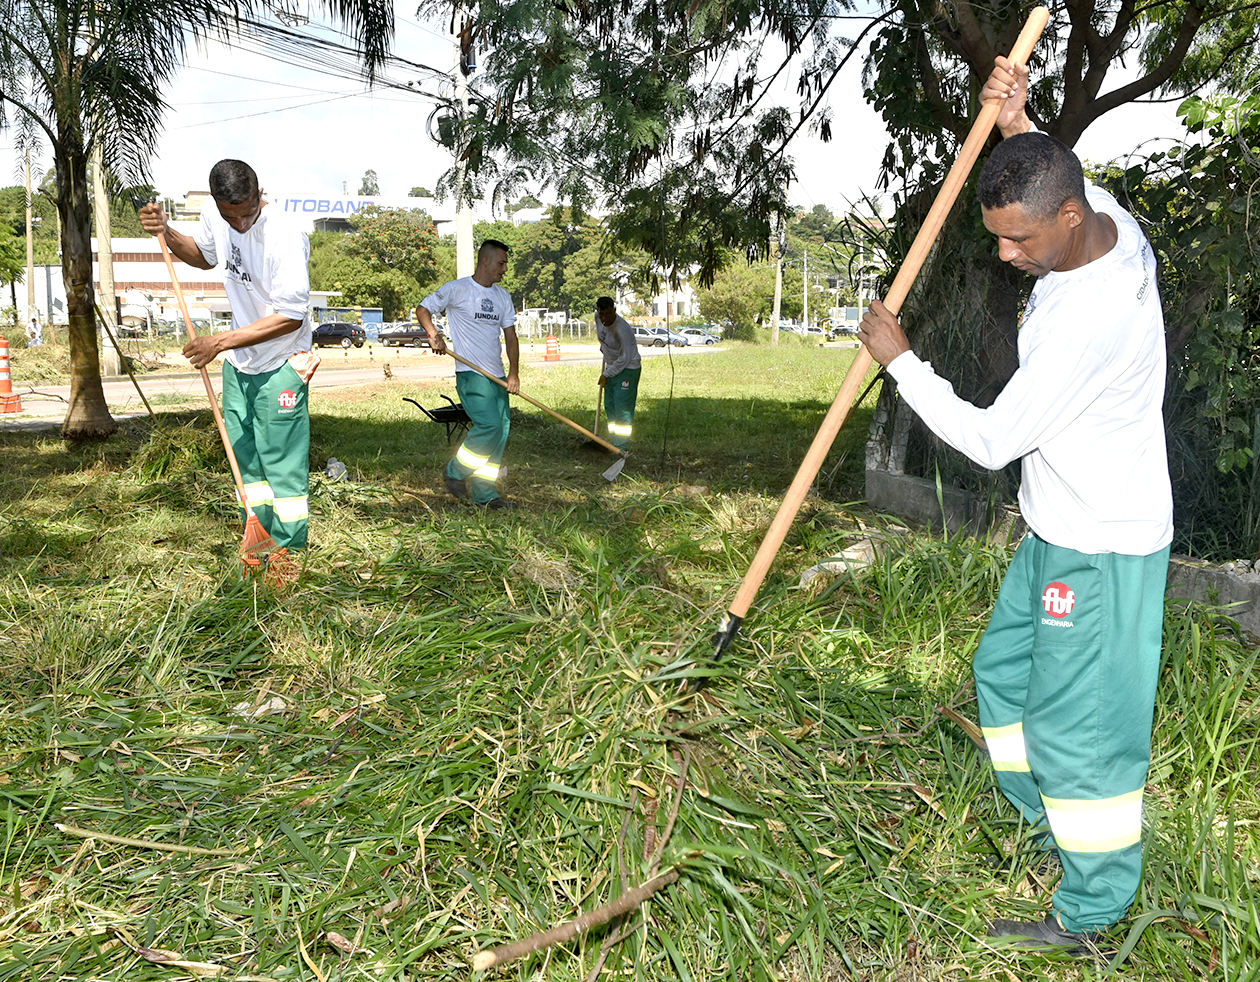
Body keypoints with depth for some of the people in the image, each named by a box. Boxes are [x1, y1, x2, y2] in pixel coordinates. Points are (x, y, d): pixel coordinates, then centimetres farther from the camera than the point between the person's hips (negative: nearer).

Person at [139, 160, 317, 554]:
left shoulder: (285, 236, -26)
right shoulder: (214, 213, -3)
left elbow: (291, 316, -26)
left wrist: (220, 342, -23)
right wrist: (167, 233, 1)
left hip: (280, 364, -7)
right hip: (238, 362, 8)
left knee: (283, 459, -4)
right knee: (243, 453, 14)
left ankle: (289, 553, 7)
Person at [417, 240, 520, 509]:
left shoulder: (503, 296, 15)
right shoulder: (457, 289, -3)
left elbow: (510, 336, 12)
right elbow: (422, 310, 5)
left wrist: (513, 372, 0)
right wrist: (433, 335, -14)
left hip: (497, 375, 7)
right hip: (470, 373, -7)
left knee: (502, 430, 3)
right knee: (490, 426, -19)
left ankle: (485, 493, 12)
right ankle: (456, 472, 3)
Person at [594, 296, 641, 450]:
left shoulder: (622, 329, -31)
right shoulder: (598, 317, -7)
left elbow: (624, 359, -26)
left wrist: (606, 375, -18)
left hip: (628, 369, -9)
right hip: (611, 367, 9)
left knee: (622, 408, -13)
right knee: (609, 406, 12)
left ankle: (622, 446, -9)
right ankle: (613, 442, 21)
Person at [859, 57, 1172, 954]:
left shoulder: (1085, 319, -33)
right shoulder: (1107, 217, -4)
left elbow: (990, 441, -24)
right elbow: (1052, 181, 24)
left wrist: (900, 359, -14)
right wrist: (1019, 129, 5)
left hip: (1102, 545, -10)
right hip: (1061, 524, 10)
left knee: (1081, 721, 1)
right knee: (1007, 671, 21)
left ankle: (1089, 918, 20)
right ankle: (1050, 822, 40)